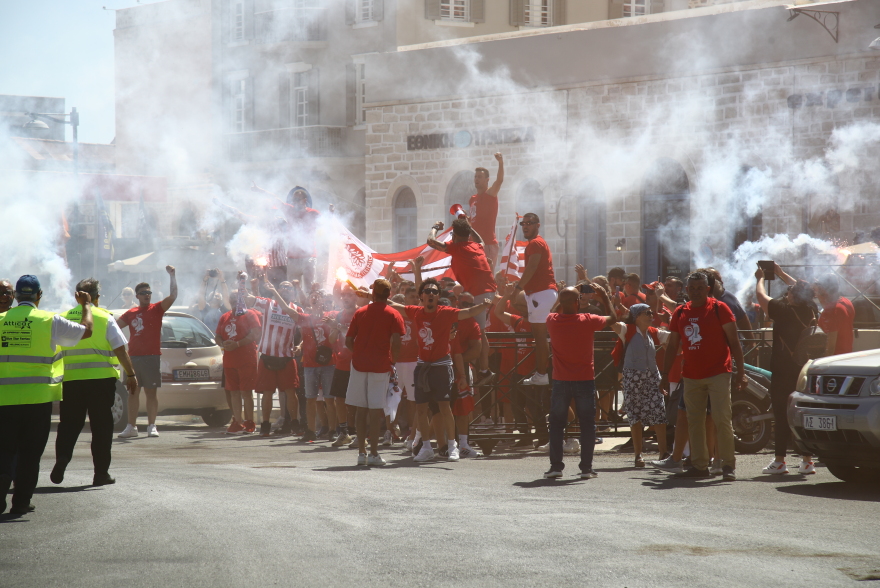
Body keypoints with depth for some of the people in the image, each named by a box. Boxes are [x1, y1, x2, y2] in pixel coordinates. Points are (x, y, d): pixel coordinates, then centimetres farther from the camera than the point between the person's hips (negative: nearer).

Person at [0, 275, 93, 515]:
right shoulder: (49, 320, -3)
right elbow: (86, 330, 7)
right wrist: (86, 305, 23)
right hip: (37, 397, -1)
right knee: (30, 452, 9)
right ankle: (21, 502, 11)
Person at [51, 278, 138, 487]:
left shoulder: (63, 318, 6)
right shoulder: (104, 318, -2)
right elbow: (120, 350, -5)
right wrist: (131, 375, 2)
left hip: (70, 380, 2)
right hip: (100, 378, -2)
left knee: (69, 424, 10)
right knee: (101, 426, 5)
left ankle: (62, 458, -11)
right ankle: (101, 472, 6)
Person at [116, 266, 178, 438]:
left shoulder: (157, 309, 1)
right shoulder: (130, 313, 12)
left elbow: (173, 296, -13)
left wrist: (172, 275, -16)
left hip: (151, 357, -4)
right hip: (133, 357, 4)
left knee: (151, 392, -1)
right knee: (133, 393, 6)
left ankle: (151, 426, 1)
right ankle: (131, 427, 10)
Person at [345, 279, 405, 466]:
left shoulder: (360, 312, 8)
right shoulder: (393, 315, -2)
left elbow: (348, 341, 5)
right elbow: (396, 342, -14)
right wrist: (392, 360, 1)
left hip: (359, 364, 2)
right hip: (381, 365, -2)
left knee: (361, 409, 8)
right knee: (376, 409, -2)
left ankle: (361, 452, 8)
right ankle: (374, 453, -6)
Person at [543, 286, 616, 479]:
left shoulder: (552, 320, -5)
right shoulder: (587, 321, -10)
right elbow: (613, 318, 6)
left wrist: (563, 300, 21)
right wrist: (604, 295, 15)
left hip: (561, 381, 1)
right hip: (585, 381, -1)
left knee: (556, 424, 9)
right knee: (587, 425, 6)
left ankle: (555, 466, 4)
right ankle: (586, 467, 3)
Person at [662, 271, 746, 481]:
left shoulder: (719, 308, -3)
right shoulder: (680, 312, 10)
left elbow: (734, 341, -4)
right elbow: (672, 345, 16)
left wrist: (740, 371, -11)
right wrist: (665, 374, 12)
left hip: (718, 373, -5)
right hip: (691, 376, 5)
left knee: (722, 420, -8)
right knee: (694, 422, 7)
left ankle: (728, 465, -3)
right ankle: (699, 465, 13)